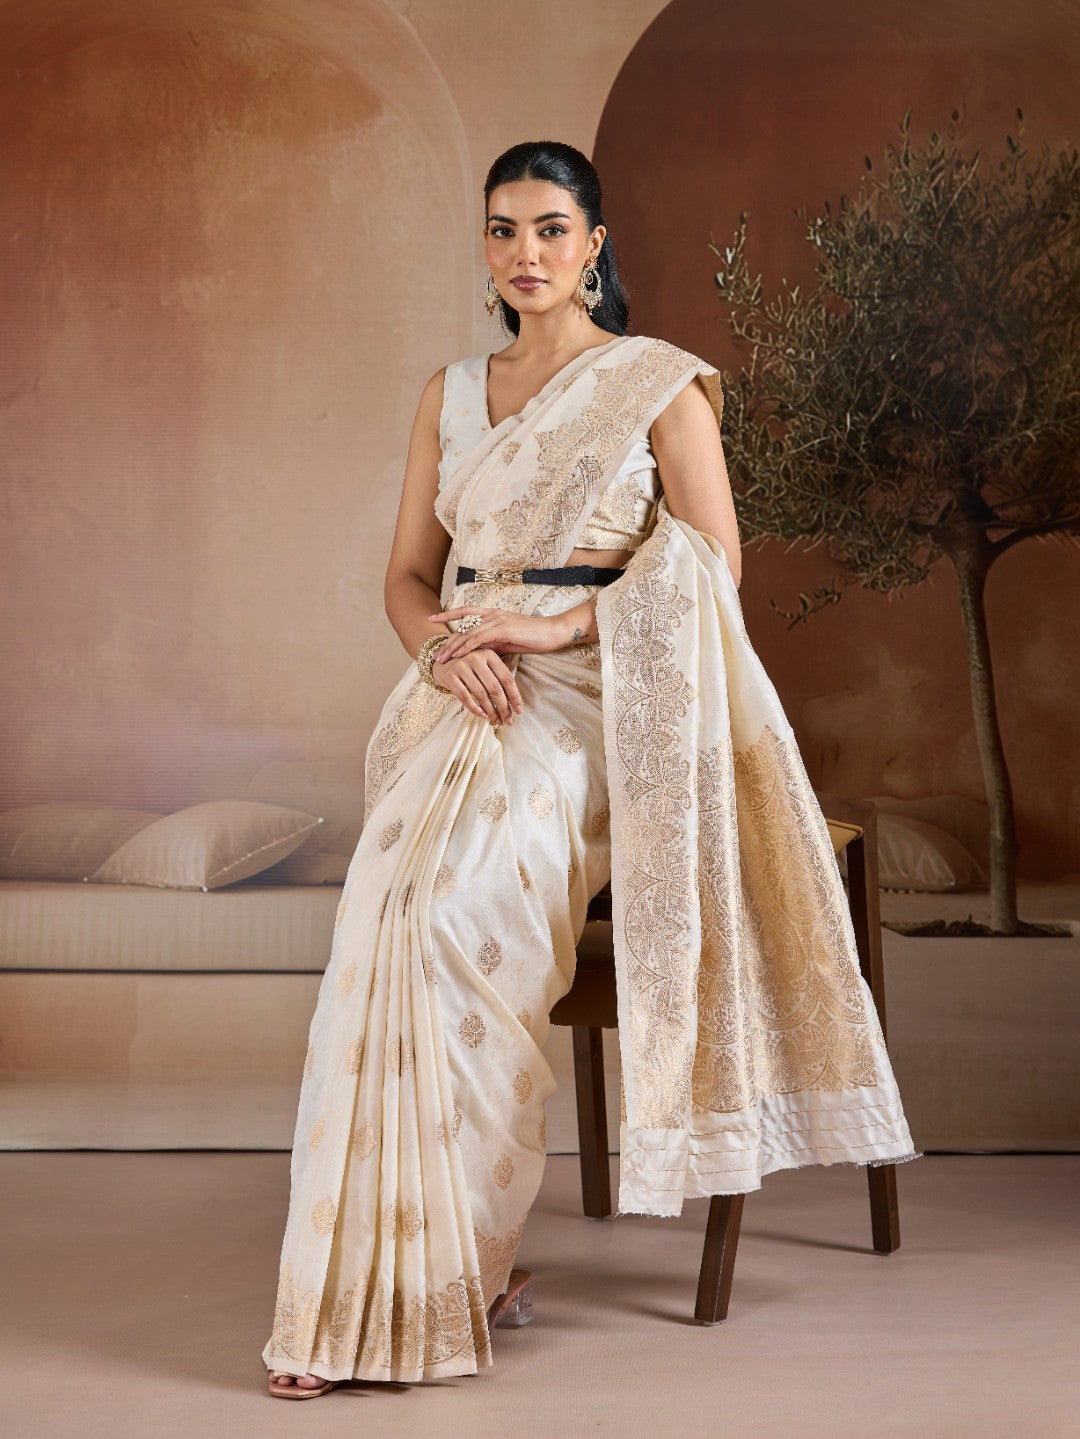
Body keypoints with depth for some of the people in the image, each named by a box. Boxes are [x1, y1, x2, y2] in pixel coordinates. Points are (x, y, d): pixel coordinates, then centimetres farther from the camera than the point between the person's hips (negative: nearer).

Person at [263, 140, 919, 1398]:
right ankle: (377, 1279, -16)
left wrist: (560, 626, -13)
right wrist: (447, 647, -6)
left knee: (447, 903, -29)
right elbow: (407, 576, 17)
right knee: (395, 905, -24)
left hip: (595, 701, -4)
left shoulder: (660, 384, 5)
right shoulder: (451, 392, 19)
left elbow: (713, 575, -3)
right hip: (461, 694, 4)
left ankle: (434, 1268, -20)